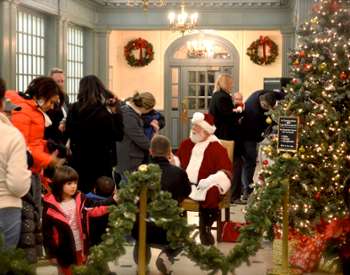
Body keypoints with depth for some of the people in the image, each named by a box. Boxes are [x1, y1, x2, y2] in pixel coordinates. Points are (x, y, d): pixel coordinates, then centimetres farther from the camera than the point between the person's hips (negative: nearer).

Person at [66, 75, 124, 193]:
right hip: (101, 162, -3)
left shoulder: (74, 108, -4)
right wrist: (116, 113, -4)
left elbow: (69, 133, 8)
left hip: (79, 162, 3)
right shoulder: (104, 113, -14)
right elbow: (118, 136, -7)